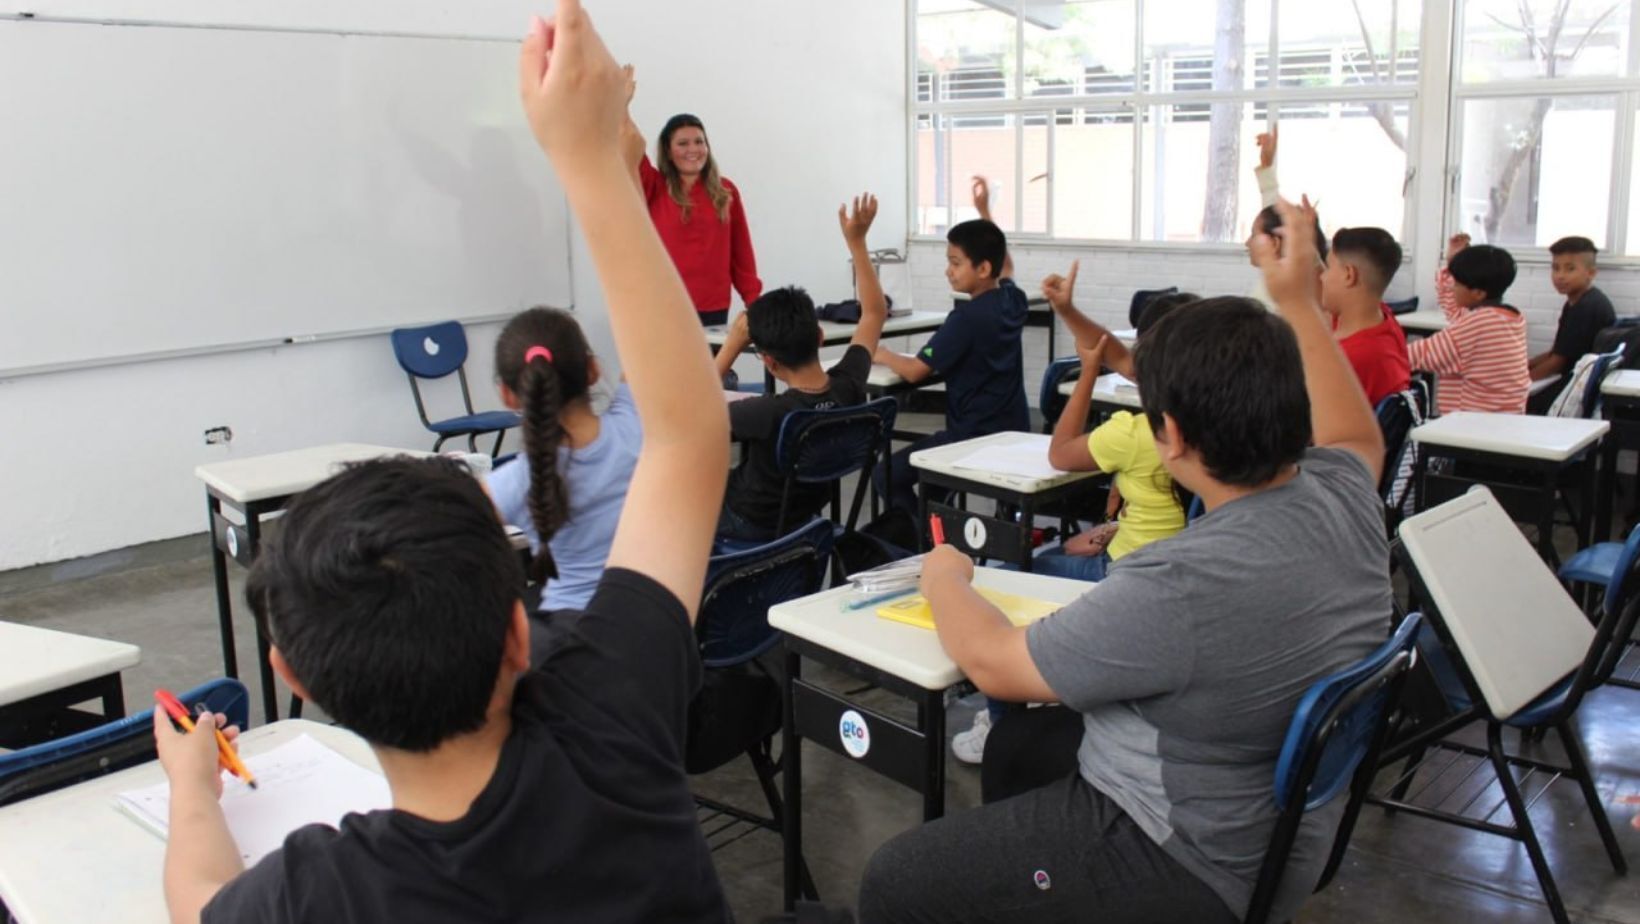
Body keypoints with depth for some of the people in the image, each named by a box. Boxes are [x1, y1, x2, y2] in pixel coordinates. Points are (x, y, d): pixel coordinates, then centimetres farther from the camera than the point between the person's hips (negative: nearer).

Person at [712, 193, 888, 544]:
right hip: (801, 516, 6)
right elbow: (875, 313, -6)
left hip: (748, 524, -6)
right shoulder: (849, 387, -23)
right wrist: (857, 241, -5)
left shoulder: (770, 412, -40)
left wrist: (730, 346, -27)